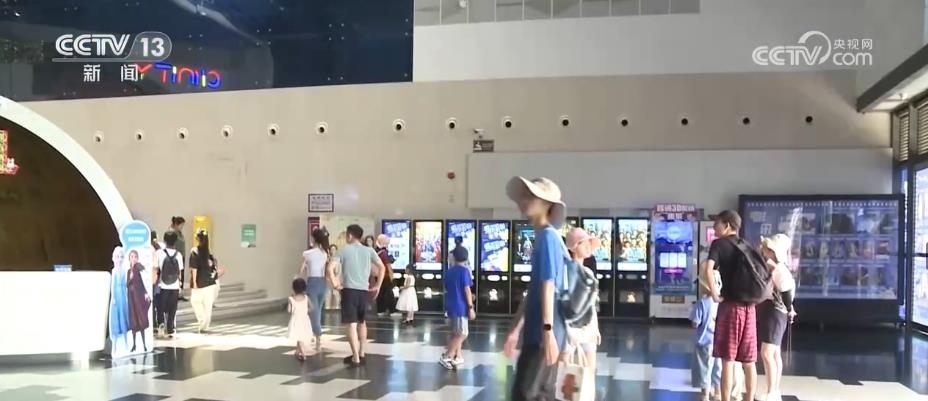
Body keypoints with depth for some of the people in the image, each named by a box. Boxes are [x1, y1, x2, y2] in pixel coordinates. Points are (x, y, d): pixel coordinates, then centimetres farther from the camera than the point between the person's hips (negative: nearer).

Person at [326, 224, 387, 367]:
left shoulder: (344, 250, -1)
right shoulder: (368, 250, 6)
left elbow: (329, 268, -11)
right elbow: (382, 267, 2)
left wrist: (335, 284, -2)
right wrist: (377, 286, 9)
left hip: (349, 290, -4)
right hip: (364, 290, 4)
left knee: (351, 324, -3)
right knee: (362, 322, 21)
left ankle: (356, 358, -7)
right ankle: (361, 354, 28)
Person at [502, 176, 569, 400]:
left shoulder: (547, 236, -11)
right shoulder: (544, 238, 18)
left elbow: (548, 287, -19)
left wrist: (548, 332, -24)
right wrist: (516, 329, 24)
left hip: (542, 333, -9)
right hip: (536, 332, 9)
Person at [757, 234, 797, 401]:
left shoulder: (779, 268, -16)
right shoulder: (766, 266, 10)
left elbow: (786, 292, -15)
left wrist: (789, 311, -8)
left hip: (775, 312, -9)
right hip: (766, 311, 9)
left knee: (767, 353, -14)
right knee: (775, 353, 13)